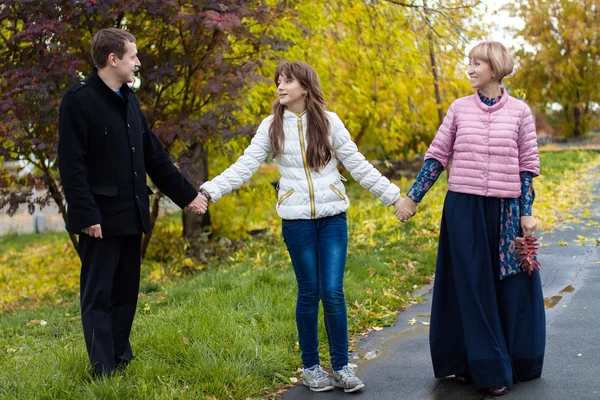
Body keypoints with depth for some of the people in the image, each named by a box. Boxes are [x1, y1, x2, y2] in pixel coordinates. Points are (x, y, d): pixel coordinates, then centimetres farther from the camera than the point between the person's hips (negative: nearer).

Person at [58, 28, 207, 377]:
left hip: (131, 216, 8)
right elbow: (71, 165, -16)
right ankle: (104, 370, 7)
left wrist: (187, 194, 16)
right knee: (99, 295, 0)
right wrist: (87, 214, -21)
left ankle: (121, 358, 24)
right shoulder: (79, 100, -11)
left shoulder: (130, 100, 14)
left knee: (126, 292, 13)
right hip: (102, 218, -7)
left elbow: (154, 156, 17)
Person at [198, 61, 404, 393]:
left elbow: (357, 164, 4)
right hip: (296, 219, 0)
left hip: (333, 217, 0)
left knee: (333, 292, -4)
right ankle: (310, 367, 18)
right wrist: (210, 190, -15)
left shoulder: (329, 121, 2)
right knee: (309, 293, 4)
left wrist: (391, 194, 0)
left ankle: (341, 367, 9)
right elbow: (245, 166, -3)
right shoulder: (272, 126, 3)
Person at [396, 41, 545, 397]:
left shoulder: (519, 111, 3)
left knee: (509, 287, 6)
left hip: (505, 209, 0)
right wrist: (412, 197, 4)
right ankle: (486, 366, 13)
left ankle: (514, 362, 21)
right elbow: (437, 157, 7)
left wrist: (527, 213, -2)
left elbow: (528, 166, 4)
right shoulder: (460, 108, 5)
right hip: (464, 207, 1)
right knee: (471, 286, 3)